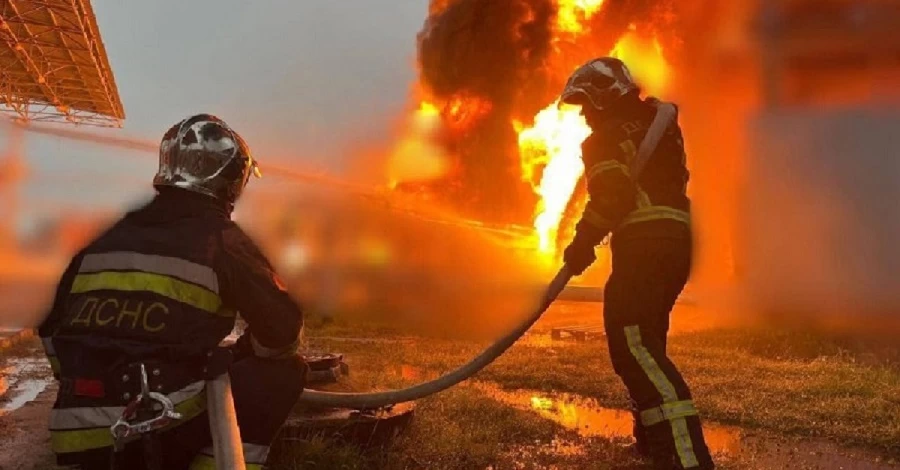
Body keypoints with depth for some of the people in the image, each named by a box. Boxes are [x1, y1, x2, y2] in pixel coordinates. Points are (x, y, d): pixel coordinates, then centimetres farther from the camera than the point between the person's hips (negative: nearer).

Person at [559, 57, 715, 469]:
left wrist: (583, 242, -11)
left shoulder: (608, 137, -3)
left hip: (645, 243, -10)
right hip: (677, 242, 10)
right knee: (645, 340, 20)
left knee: (633, 344, -15)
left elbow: (613, 195, -18)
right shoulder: (654, 123, 25)